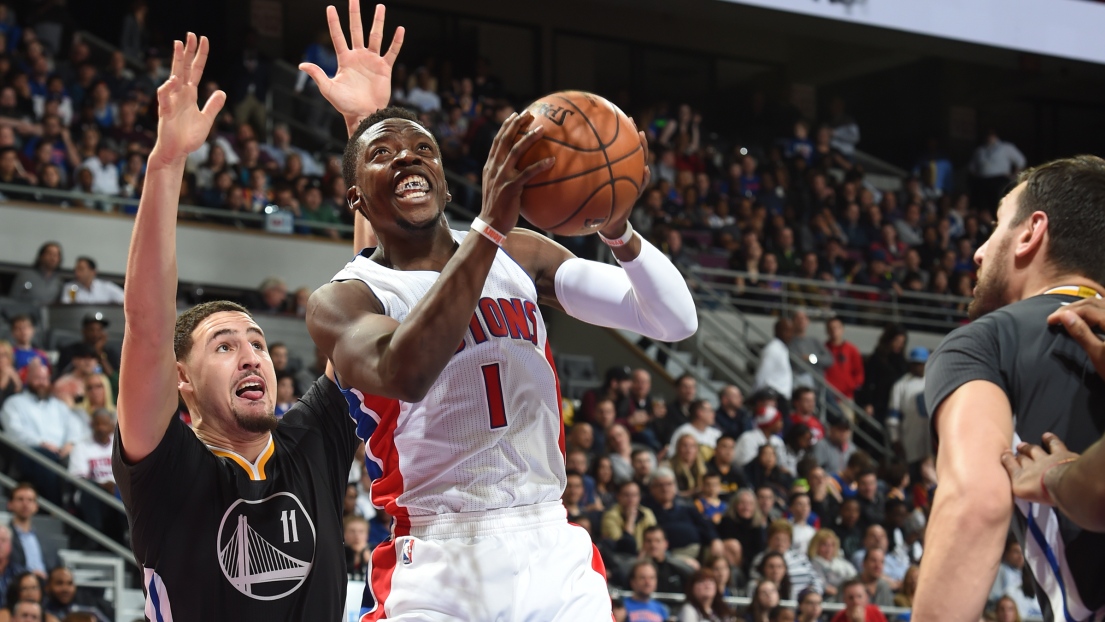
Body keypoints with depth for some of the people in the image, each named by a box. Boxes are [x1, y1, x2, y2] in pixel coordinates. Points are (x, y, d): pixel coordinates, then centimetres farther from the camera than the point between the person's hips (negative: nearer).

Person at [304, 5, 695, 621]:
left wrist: (617, 228, -14)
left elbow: (676, 321, 5)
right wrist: (490, 225, -30)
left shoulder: (521, 254, 12)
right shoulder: (343, 300, -2)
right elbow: (403, 373, -25)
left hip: (557, 554, 4)